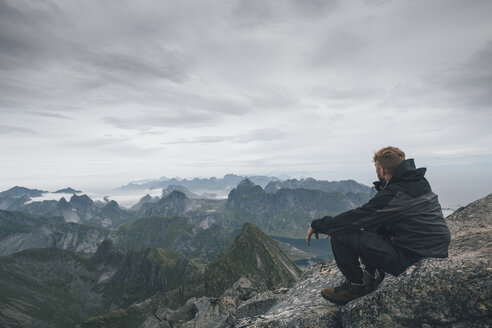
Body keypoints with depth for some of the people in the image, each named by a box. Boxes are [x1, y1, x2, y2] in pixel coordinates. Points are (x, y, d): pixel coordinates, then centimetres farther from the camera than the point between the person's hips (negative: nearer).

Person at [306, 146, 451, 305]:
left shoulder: (392, 194, -22)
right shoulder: (419, 182, 6)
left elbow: (355, 218, -18)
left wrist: (316, 225, -4)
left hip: (412, 260, -9)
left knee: (341, 235, -13)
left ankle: (356, 285, 9)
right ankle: (373, 274, 24)